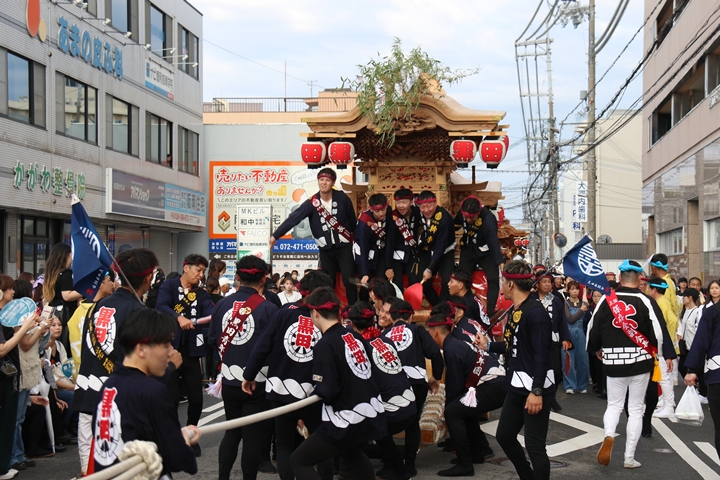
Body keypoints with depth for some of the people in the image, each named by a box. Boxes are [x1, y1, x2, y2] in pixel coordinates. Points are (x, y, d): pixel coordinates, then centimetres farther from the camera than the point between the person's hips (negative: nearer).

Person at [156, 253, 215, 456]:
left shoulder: (202, 294, 11)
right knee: (171, 397, -1)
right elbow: (161, 306, -19)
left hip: (191, 351, 4)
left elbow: (211, 314, -8)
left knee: (196, 398, 4)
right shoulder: (169, 286, -1)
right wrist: (178, 318, -37)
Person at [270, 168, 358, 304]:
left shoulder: (342, 198, -7)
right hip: (325, 249, 2)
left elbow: (353, 221, 2)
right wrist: (276, 235, -18)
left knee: (349, 280, -8)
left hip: (344, 246, -2)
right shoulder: (311, 203, -6)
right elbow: (293, 218, -13)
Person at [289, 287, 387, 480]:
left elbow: (327, 392, -17)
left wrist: (315, 390, 2)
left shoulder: (325, 344, -16)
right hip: (372, 414, 8)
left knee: (299, 461, 3)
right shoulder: (354, 336, 5)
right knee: (351, 451, 37)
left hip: (347, 421, -8)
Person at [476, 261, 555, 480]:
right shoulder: (513, 311, 9)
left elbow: (542, 355, -23)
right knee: (504, 436, 18)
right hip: (516, 387, 10)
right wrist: (488, 346, 25)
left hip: (535, 389, -10)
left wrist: (536, 392, -25)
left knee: (534, 446, -5)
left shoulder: (535, 313, -20)